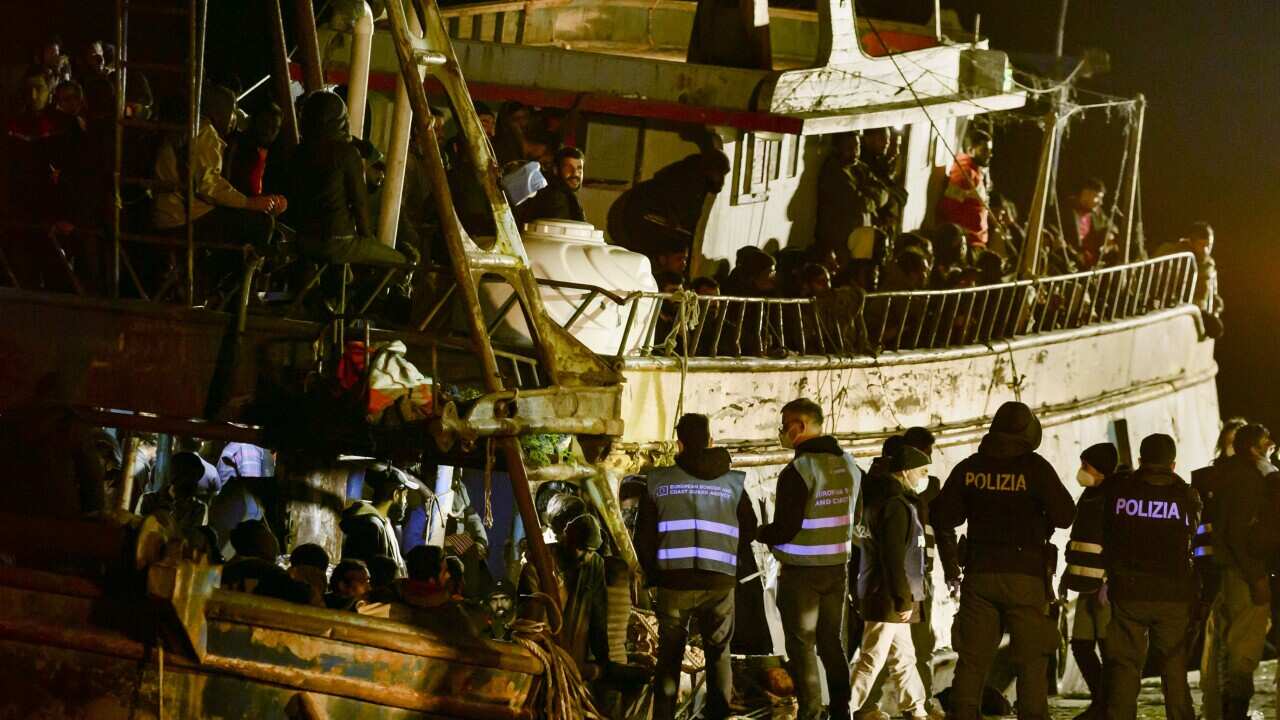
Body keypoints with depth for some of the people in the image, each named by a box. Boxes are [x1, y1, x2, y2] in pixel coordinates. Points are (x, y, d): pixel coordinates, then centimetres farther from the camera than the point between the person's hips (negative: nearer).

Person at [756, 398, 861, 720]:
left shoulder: (798, 471, -20)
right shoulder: (849, 465, 4)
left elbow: (784, 530, -19)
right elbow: (855, 517, 15)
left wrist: (761, 533, 0)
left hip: (801, 572, -7)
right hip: (837, 568, 7)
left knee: (801, 644, 3)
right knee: (833, 641, 15)